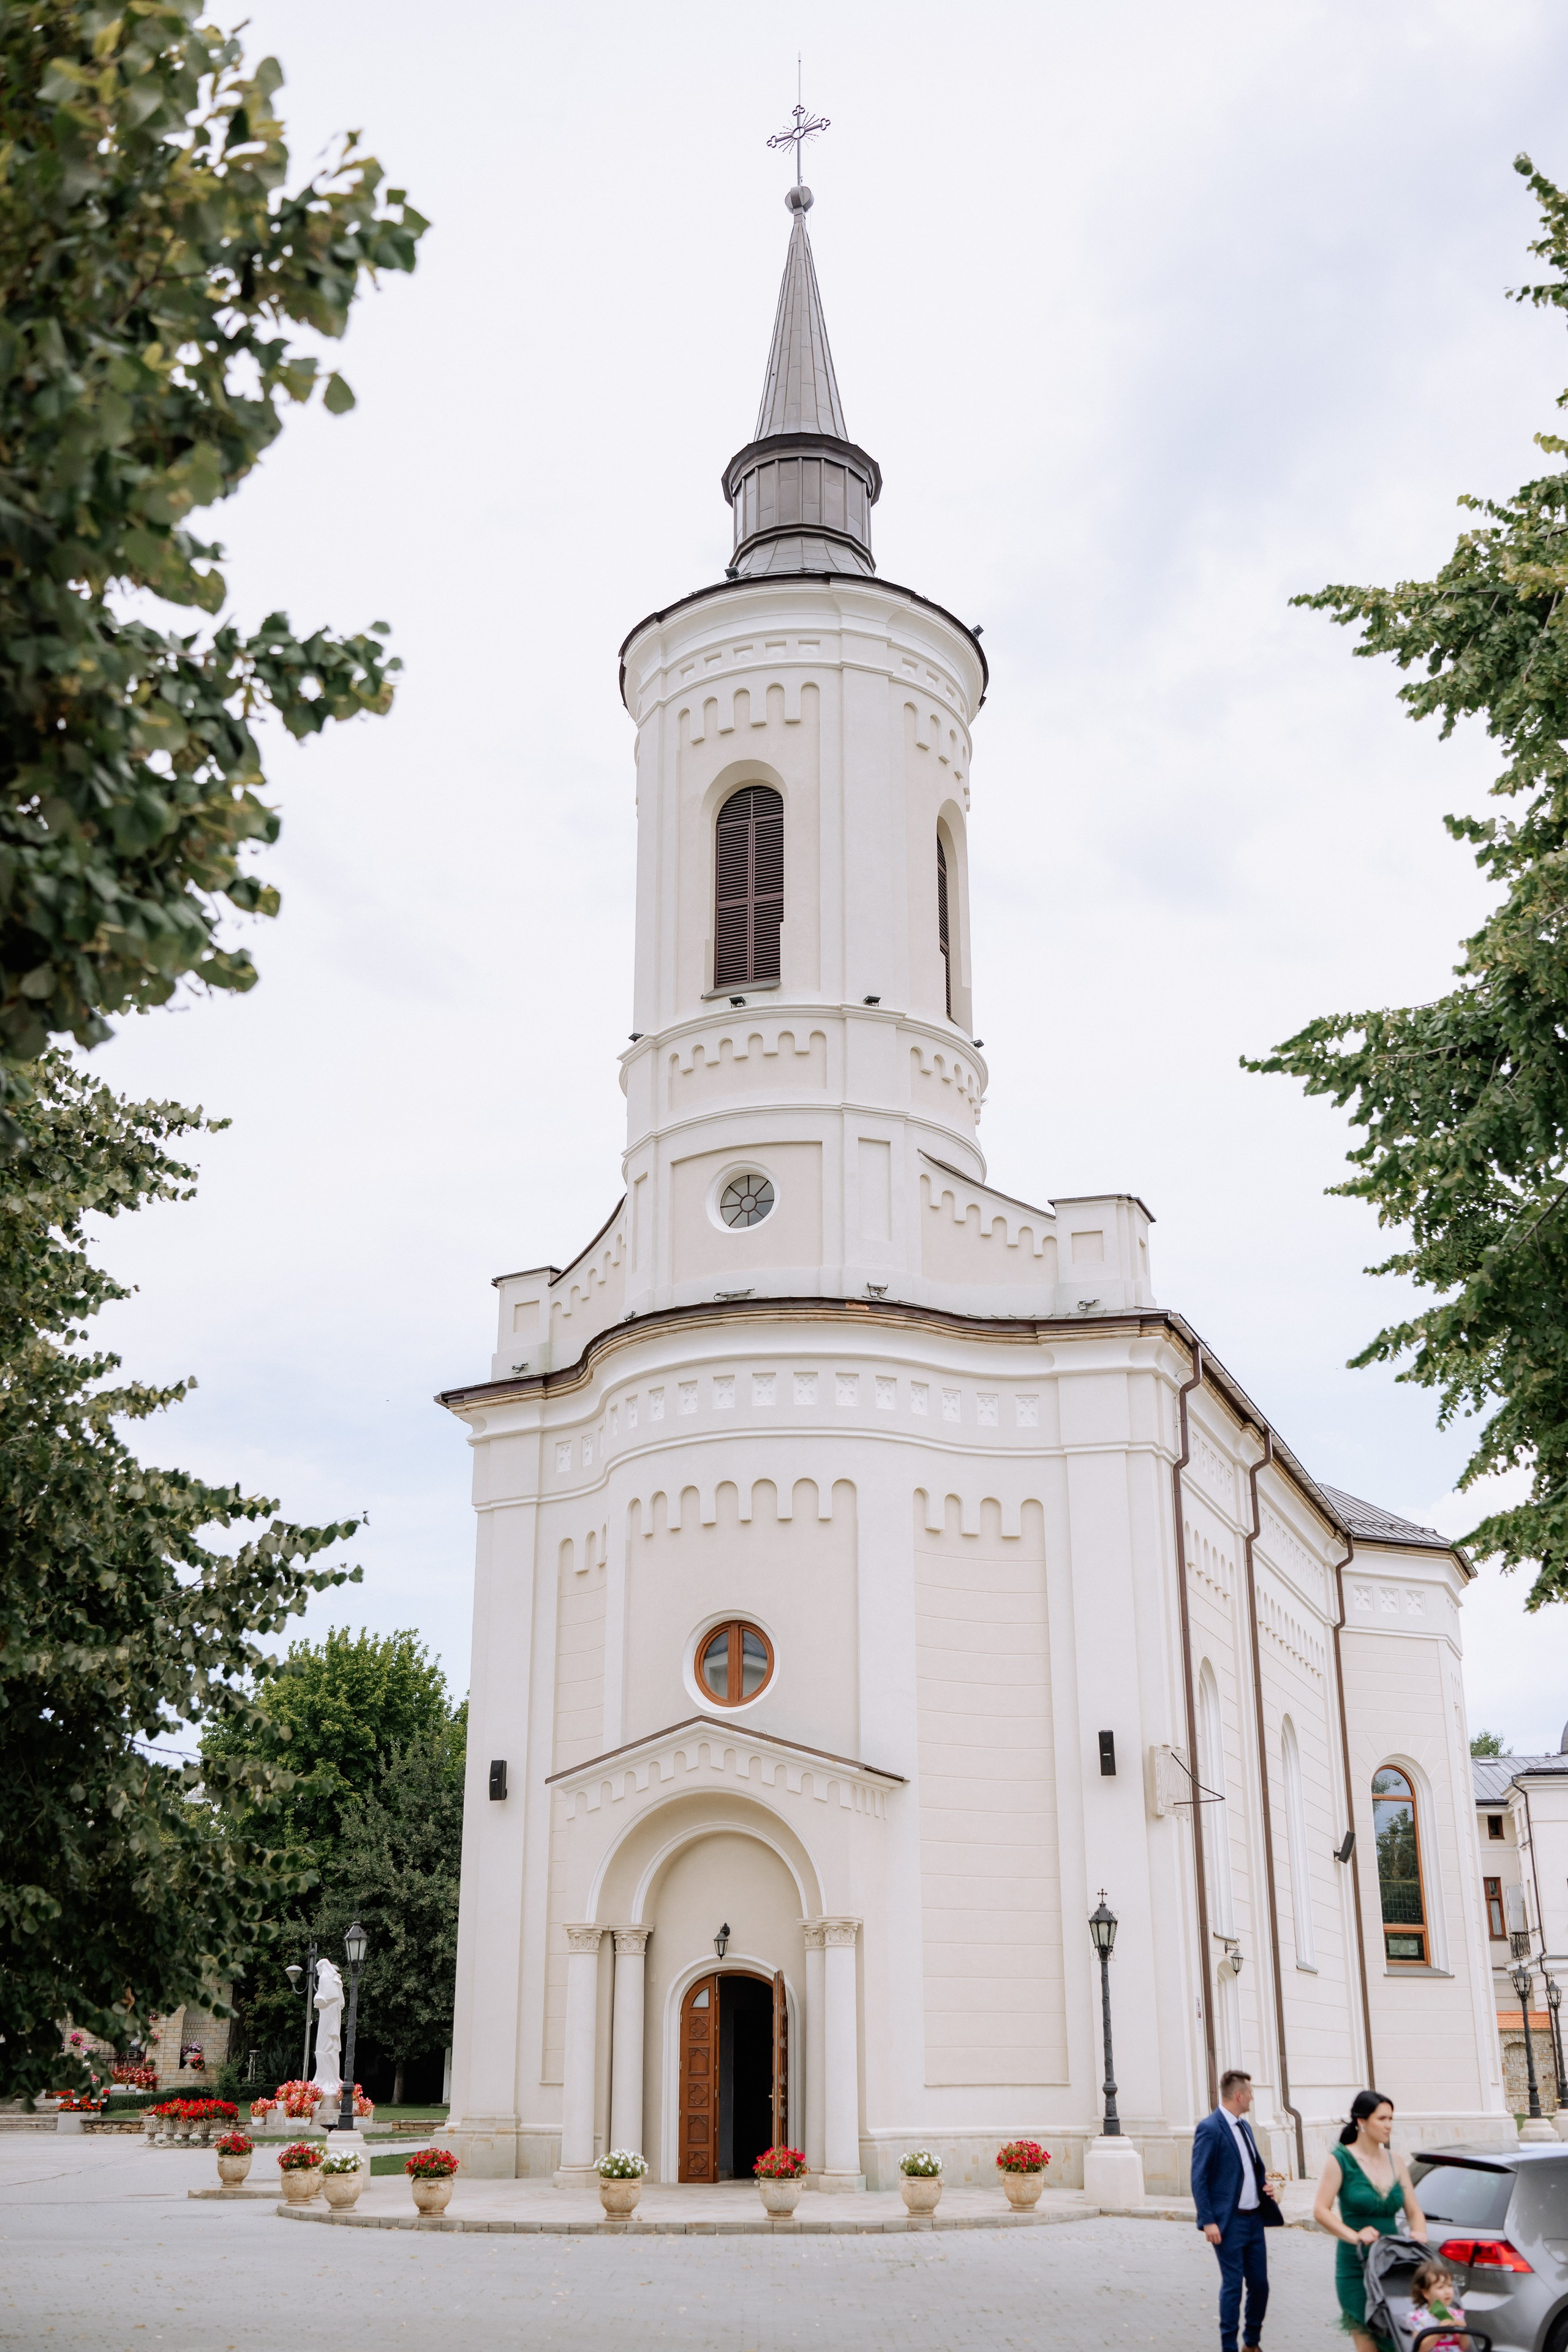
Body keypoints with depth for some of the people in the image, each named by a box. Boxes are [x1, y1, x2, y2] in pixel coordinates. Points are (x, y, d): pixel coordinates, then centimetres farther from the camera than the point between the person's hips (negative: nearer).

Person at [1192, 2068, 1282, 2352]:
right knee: (1233, 2285, 0)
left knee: (1260, 2284, 11)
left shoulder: (1244, 2126, 11)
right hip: (1230, 2222, -8)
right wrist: (1208, 2222, -18)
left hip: (1255, 2218, 8)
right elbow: (1199, 2180, -15)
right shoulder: (1210, 2129, -15)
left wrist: (1266, 2183, 3)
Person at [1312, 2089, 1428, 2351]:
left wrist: (1419, 2233, -8)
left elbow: (1414, 2211, 14)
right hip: (1356, 2267, -4)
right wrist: (1355, 2236, -23)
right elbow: (1321, 2211, -9)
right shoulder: (1341, 2159, -4)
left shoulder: (1395, 2162, 12)